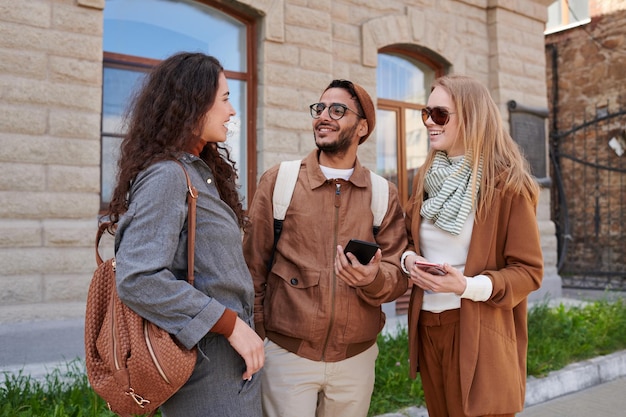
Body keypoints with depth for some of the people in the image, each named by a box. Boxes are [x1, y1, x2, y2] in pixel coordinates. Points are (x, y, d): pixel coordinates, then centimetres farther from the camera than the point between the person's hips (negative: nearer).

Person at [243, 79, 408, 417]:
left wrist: (373, 278, -22)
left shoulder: (384, 194, 1)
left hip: (357, 357, 2)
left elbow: (398, 277, 0)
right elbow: (253, 268, -2)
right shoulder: (277, 181, -3)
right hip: (286, 353, -2)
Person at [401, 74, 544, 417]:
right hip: (427, 327, 6)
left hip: (479, 335, -5)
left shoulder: (508, 184, -11)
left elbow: (528, 271, -10)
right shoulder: (425, 178, 8)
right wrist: (408, 260, -6)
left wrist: (467, 286, -24)